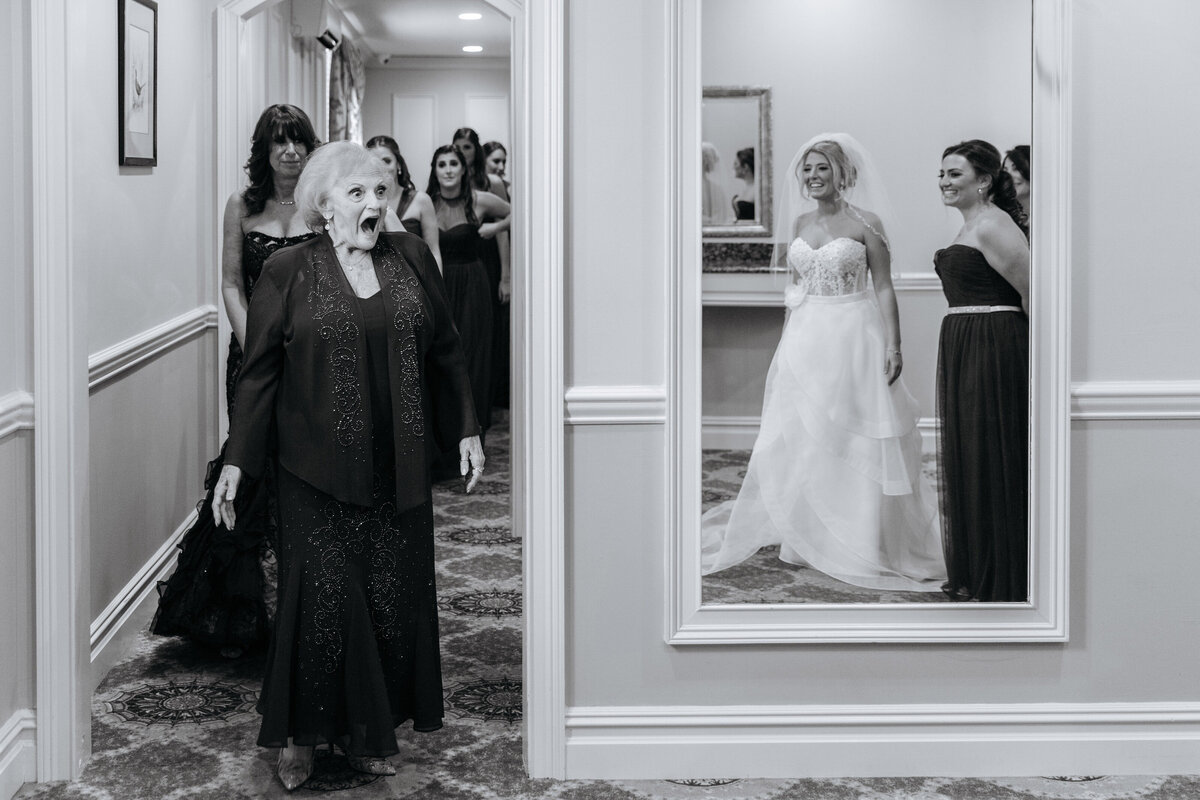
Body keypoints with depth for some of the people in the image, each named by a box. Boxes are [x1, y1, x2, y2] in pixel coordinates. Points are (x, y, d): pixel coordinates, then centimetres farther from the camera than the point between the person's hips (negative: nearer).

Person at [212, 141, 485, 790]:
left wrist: (466, 430, 12)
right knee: (322, 601, -2)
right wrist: (237, 461, -3)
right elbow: (259, 371, 0)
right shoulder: (287, 272, -3)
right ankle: (301, 735, 16)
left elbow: (444, 351, 13)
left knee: (393, 600, 6)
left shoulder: (411, 258, 6)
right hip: (318, 473, -3)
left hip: (397, 470, 3)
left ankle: (370, 732, 21)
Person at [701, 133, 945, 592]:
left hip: (853, 337, -5)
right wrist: (785, 342, 15)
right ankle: (807, 535, 20)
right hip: (805, 338, 5)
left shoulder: (865, 222, -6)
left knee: (855, 442, -1)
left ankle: (865, 541, 9)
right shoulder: (800, 222, 10)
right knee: (800, 438, 8)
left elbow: (883, 287, -7)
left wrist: (893, 346, -13)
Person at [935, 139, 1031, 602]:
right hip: (964, 350, 10)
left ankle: (1000, 583, 5)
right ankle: (974, 572, 25)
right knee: (968, 457, 14)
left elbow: (1032, 290, -18)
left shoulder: (992, 226, -15)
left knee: (991, 460, -4)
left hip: (994, 350, -10)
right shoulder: (972, 225, 16)